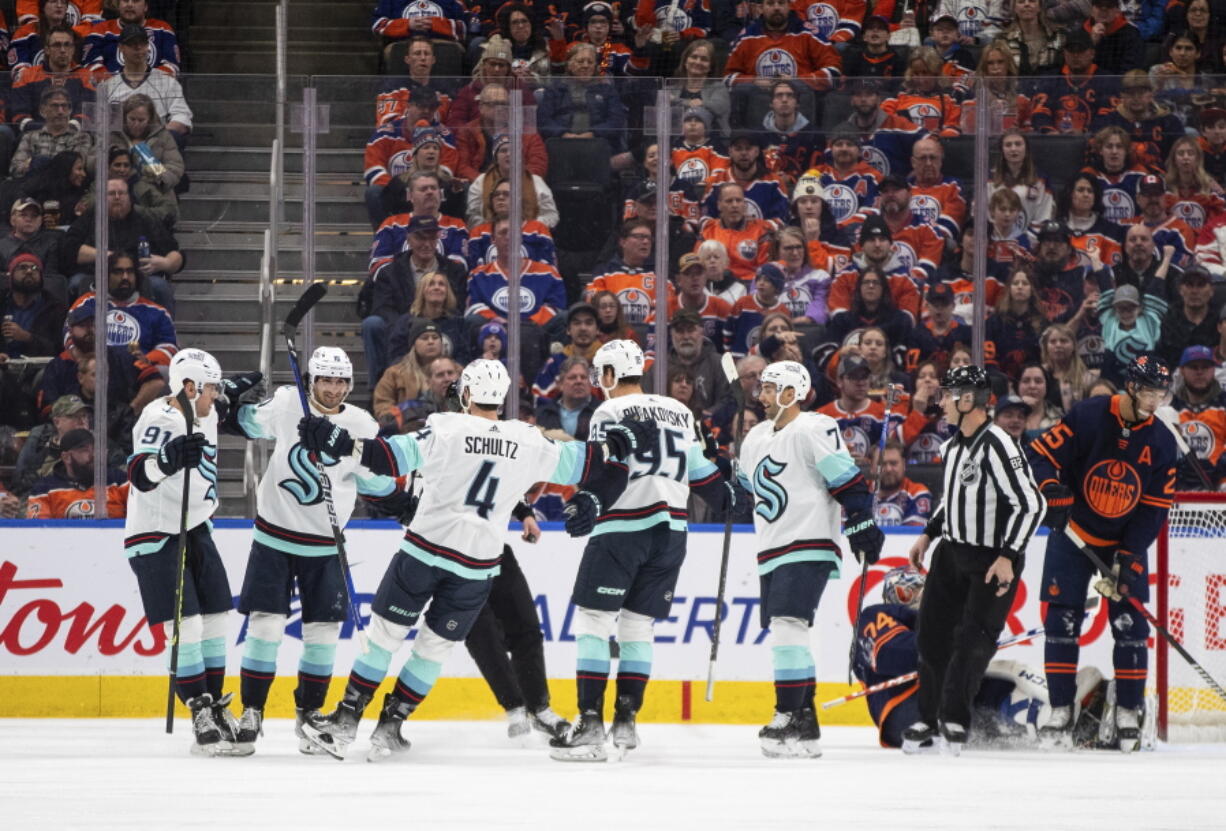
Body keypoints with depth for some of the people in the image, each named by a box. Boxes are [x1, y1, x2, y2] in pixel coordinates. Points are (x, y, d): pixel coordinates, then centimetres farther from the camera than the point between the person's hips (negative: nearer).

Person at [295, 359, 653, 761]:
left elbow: (394, 457, -19)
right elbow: (576, 463, 13)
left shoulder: (447, 429, -9)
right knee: (435, 646, 13)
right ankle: (390, 727, 13)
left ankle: (345, 720, 7)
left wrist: (339, 442, -19)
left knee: (386, 631, 7)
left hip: (424, 550, -3)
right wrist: (621, 441, 27)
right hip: (477, 566, 3)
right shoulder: (529, 442, 2)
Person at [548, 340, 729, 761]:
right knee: (637, 625, 15)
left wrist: (589, 503, -27)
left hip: (622, 529, -6)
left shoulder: (610, 413, -4)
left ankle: (590, 725, -14)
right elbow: (702, 473, 21)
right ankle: (625, 721, 13)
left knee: (593, 620, -5)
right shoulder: (680, 412, 14)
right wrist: (727, 499, 36)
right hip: (670, 531, 6)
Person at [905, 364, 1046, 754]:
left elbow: (1030, 503, -24)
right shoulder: (953, 446, 7)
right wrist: (929, 533, 20)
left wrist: (1008, 557, -26)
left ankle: (954, 718, 0)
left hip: (993, 561, -8)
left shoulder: (997, 446, -21)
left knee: (973, 640, -10)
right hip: (953, 552, 8)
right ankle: (929, 721, 16)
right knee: (932, 632, 6)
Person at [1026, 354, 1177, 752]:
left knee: (1130, 625, -3)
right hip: (1073, 534, -2)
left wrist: (1130, 559, -14)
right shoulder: (1087, 417, -16)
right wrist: (1052, 492, -32)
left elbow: (1154, 509, -6)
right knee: (1061, 621, -6)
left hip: (1126, 542, 2)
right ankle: (1061, 714, -1)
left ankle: (1128, 715, 5)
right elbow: (1040, 454, -13)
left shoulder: (1161, 443, -6)